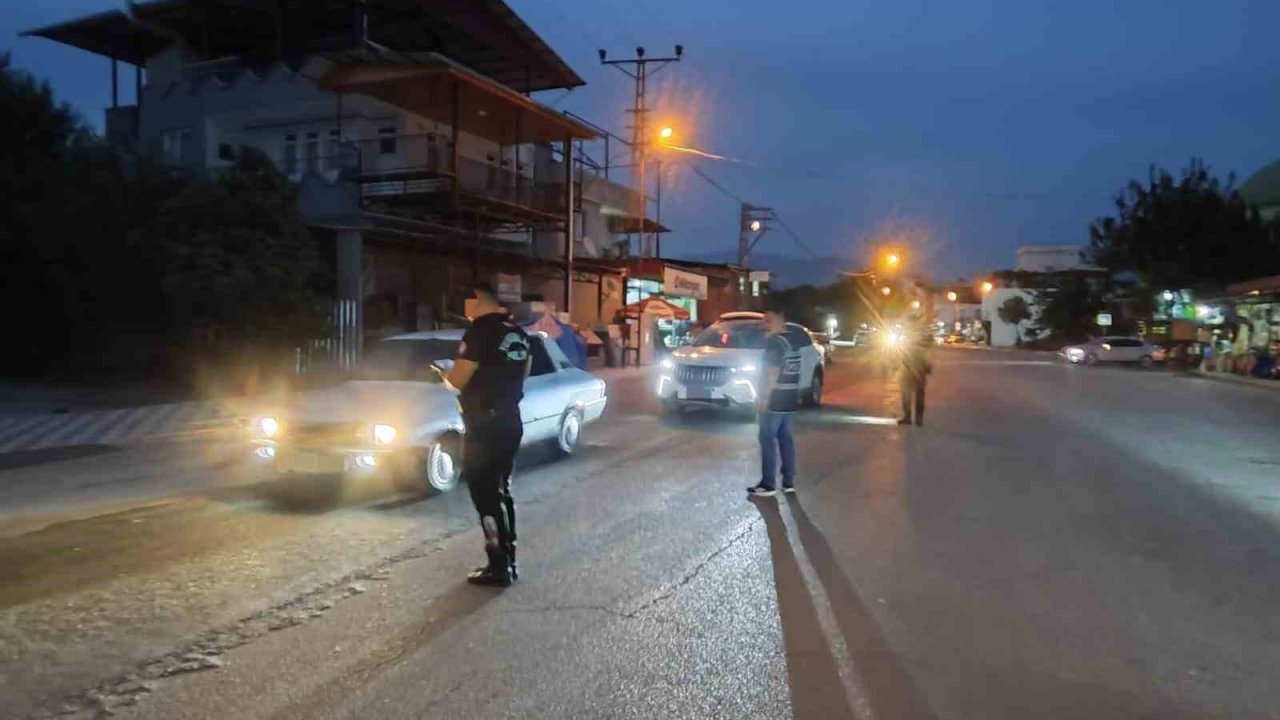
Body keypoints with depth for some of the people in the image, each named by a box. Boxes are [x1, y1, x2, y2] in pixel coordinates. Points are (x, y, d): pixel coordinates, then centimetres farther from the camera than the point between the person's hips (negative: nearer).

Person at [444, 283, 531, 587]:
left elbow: (458, 380, -16)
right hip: (511, 422, 8)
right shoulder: (517, 332, 10)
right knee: (500, 491, 17)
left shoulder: (481, 329, -15)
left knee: (484, 494, 0)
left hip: (485, 426, -8)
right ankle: (508, 561, 23)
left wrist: (446, 373, 5)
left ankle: (499, 567, 3)